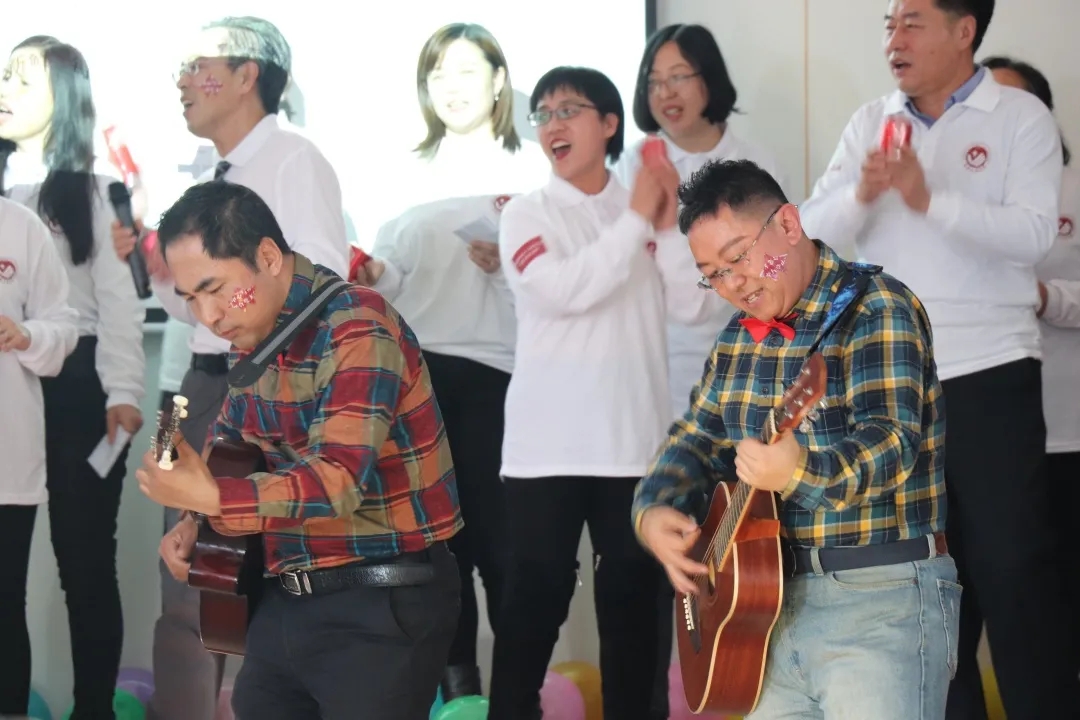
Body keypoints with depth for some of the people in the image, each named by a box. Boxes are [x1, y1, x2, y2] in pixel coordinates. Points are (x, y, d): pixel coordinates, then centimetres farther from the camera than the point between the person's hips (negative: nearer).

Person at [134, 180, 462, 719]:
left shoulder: (356, 328, -19)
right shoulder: (250, 335, 8)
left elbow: (339, 481, -28)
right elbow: (229, 443, 25)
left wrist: (209, 498, -36)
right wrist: (195, 523, 7)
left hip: (380, 609, -8)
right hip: (285, 600, 8)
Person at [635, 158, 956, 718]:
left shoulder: (876, 309, -12)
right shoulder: (739, 335, 13)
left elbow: (891, 444, -25)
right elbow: (694, 438, 18)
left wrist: (800, 472, -44)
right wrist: (654, 511, -3)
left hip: (880, 601, -7)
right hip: (769, 598, 8)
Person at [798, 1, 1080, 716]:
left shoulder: (1020, 116, -3)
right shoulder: (870, 122, 9)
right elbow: (813, 229, 1)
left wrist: (929, 199, -25)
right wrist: (863, 194, -19)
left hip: (988, 374, -4)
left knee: (1010, 568, -4)